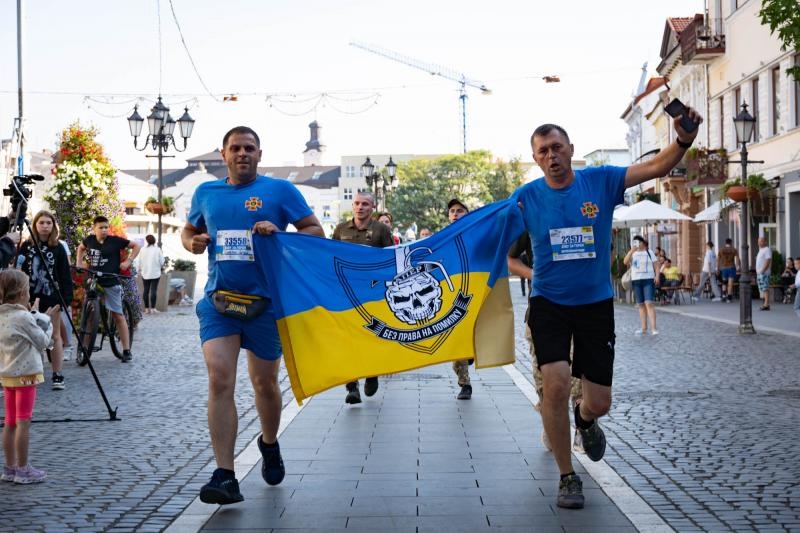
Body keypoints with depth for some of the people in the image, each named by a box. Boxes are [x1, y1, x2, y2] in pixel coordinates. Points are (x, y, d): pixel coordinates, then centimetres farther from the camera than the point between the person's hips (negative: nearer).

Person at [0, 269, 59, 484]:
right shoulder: (23, 317, -16)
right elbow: (43, 341, -8)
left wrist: (34, 315, 13)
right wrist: (47, 321, 4)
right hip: (25, 375, -8)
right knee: (23, 422, -2)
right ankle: (23, 469, 3)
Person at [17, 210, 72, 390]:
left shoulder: (58, 248, 1)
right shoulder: (26, 246, 4)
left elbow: (66, 275, -1)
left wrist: (67, 298, -8)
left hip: (52, 298, -1)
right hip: (31, 298, 1)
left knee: (55, 336, 2)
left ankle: (57, 375, 5)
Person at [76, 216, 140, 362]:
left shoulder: (115, 240, -5)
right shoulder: (90, 240, 5)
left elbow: (136, 246, 4)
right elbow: (81, 248, 29)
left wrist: (128, 261, -4)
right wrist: (79, 262, 17)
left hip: (111, 283, -4)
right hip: (93, 282, 4)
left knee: (118, 315, -2)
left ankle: (127, 350, 1)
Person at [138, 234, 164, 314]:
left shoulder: (142, 249, -1)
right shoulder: (157, 250, -7)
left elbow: (140, 261, 5)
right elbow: (161, 262, -3)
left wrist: (140, 269, 23)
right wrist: (162, 267, 18)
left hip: (145, 273, 2)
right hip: (155, 273, -2)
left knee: (146, 290, 7)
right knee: (154, 290, -2)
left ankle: (147, 308, 9)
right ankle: (153, 308, -4)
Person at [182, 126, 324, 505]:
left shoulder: (280, 190, 2)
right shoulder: (206, 193, 11)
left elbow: (316, 231, 1)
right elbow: (188, 230, 24)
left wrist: (280, 234, -17)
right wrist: (192, 242, 0)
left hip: (265, 301, -1)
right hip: (218, 300, 1)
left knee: (265, 383, 12)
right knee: (219, 380, -14)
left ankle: (270, 445, 42)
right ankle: (224, 477, -14)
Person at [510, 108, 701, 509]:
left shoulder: (600, 181, -5)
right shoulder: (527, 197, -5)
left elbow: (656, 167, -13)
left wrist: (683, 141, -32)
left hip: (596, 304, 1)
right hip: (549, 304, -1)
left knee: (599, 402, 4)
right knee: (555, 384, -19)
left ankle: (584, 419, 45)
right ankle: (568, 477, 1)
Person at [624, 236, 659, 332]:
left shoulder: (649, 253, 8)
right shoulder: (632, 254, 11)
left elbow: (656, 265, 7)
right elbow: (625, 261, -7)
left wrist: (657, 276, -8)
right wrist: (632, 250, -15)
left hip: (648, 280, -3)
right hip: (636, 281, 3)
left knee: (649, 303, -14)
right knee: (641, 305, 7)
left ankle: (653, 328, -18)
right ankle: (643, 328, 12)